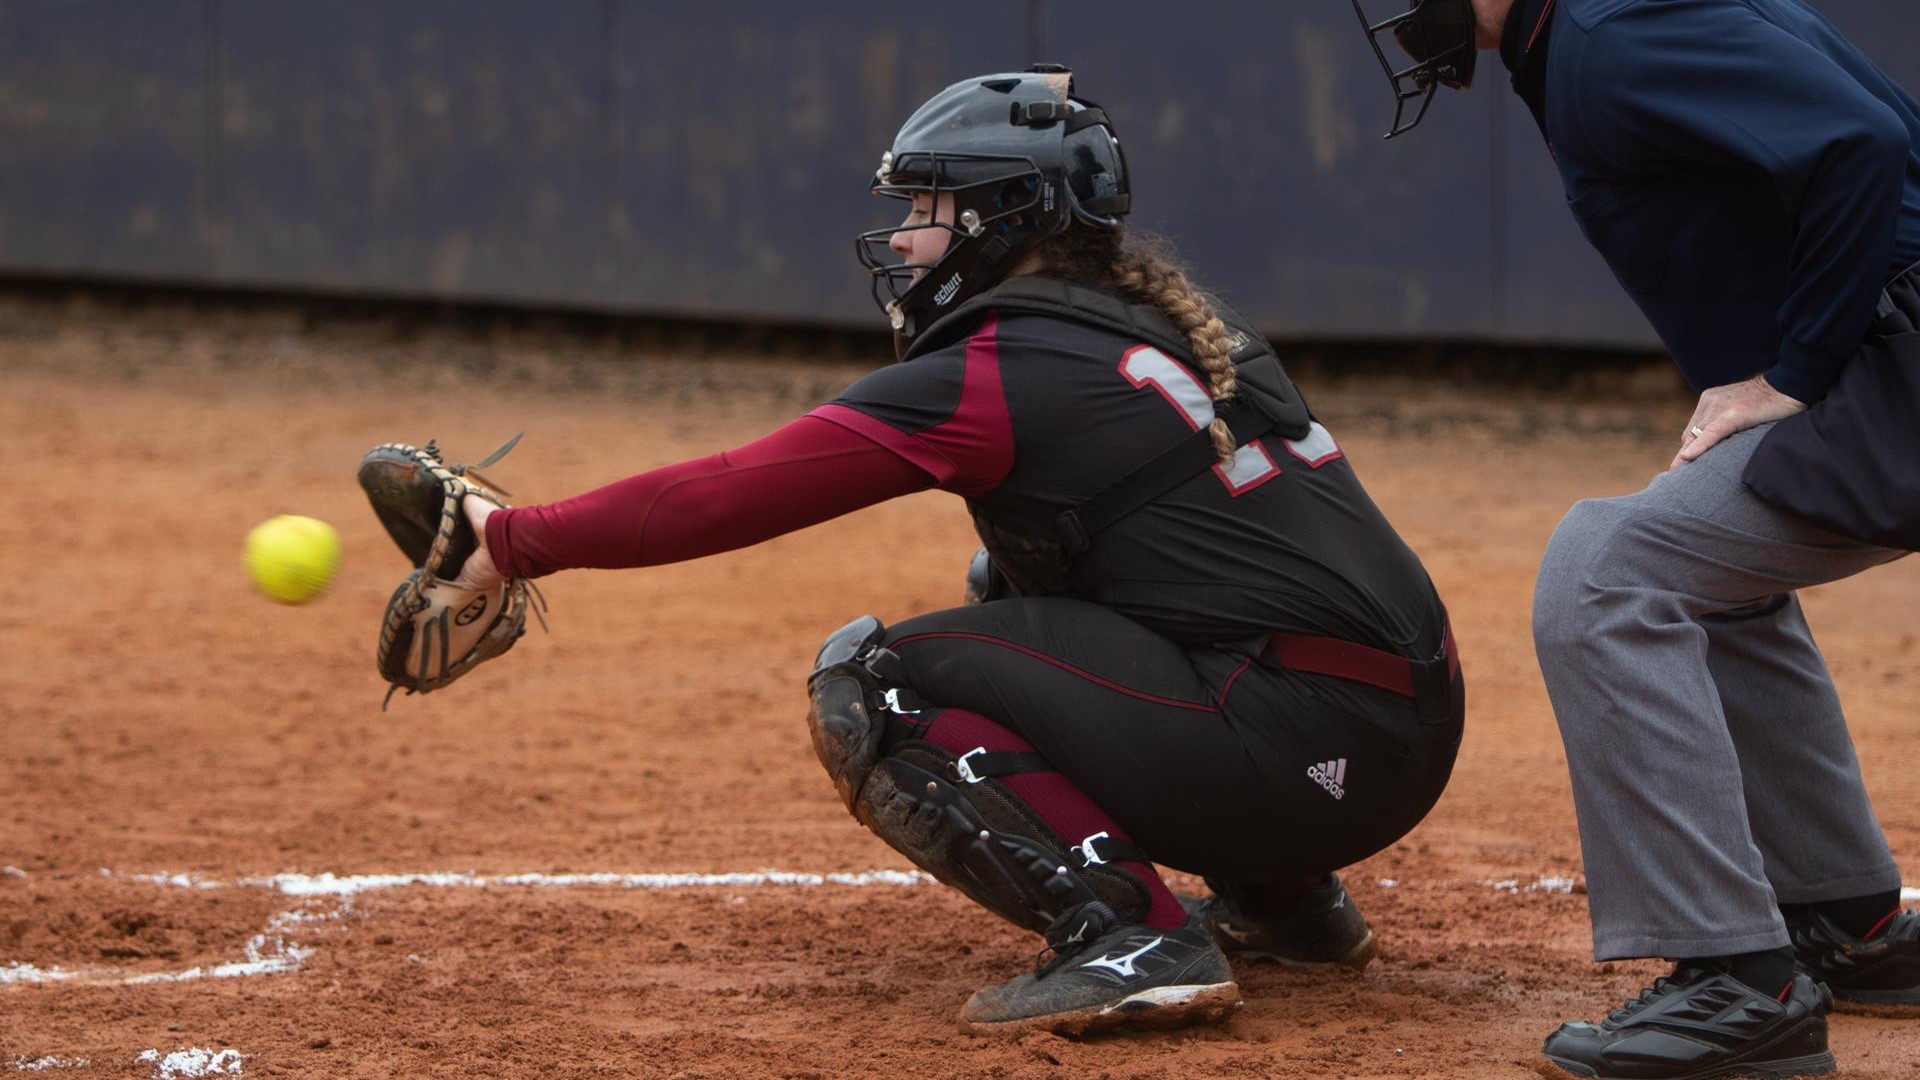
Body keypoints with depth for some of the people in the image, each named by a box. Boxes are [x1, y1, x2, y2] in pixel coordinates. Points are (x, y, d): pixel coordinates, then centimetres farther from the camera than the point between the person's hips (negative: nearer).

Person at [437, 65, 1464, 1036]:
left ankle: (1125, 932, -17)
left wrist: (513, 539, 3)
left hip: (1303, 751, -9)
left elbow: (726, 496, -7)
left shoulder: (995, 374, -7)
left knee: (866, 684, -3)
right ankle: (1284, 897, 26)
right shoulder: (1172, 320, 17)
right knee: (1005, 588, 29)